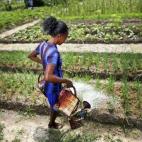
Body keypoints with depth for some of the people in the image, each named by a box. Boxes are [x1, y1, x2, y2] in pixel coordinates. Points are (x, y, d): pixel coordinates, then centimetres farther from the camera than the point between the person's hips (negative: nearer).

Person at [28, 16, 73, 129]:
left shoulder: (43, 44, -7)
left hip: (48, 85, 8)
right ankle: (52, 124, 51)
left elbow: (31, 56, 11)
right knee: (56, 107, 23)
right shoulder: (54, 52, -35)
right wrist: (66, 80, -30)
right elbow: (48, 77, -42)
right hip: (53, 86, -8)